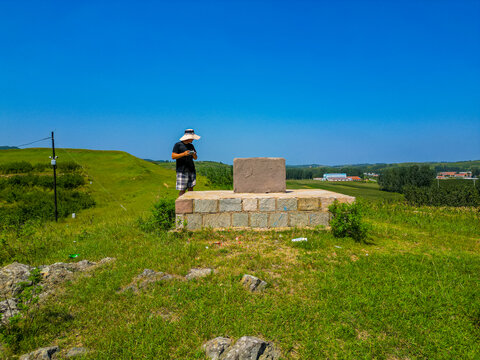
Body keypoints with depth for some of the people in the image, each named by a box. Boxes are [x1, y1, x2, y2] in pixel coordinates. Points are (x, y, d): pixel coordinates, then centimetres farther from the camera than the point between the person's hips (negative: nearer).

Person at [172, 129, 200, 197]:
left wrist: (194, 155, -5)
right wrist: (183, 154, -20)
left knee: (191, 188, 4)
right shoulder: (178, 145, 0)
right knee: (182, 190, -8)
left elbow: (195, 158, 18)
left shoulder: (191, 146, 17)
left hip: (191, 170, 6)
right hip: (182, 171, -6)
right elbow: (173, 156, -8)